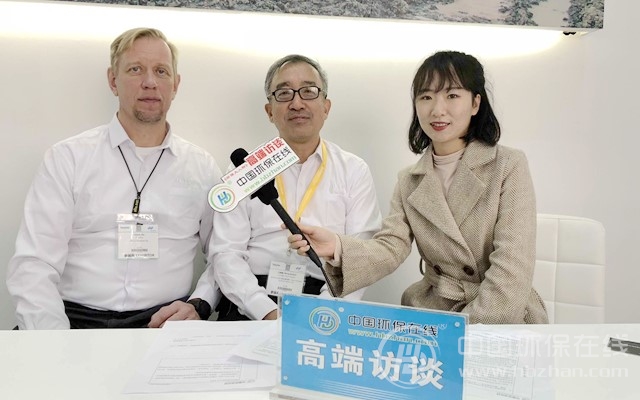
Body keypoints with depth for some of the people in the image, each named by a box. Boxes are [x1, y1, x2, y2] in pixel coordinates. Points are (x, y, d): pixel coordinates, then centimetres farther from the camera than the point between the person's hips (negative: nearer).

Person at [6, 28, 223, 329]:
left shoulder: (203, 167, 9)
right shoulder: (67, 157, 4)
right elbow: (33, 265, -2)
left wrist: (199, 305, -8)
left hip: (165, 322, 1)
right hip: (77, 319, 0)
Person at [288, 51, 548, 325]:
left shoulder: (509, 167, -6)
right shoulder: (409, 181, 6)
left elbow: (512, 268, -12)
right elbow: (392, 248, -5)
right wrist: (338, 248, -24)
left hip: (504, 319, -3)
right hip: (431, 314, 3)